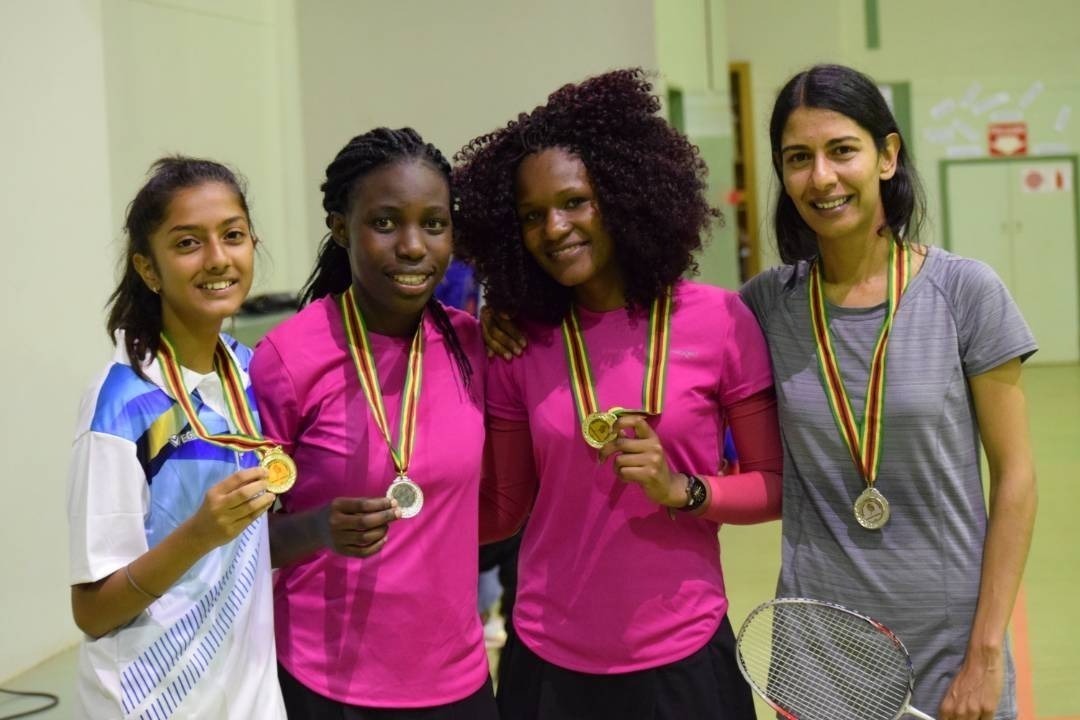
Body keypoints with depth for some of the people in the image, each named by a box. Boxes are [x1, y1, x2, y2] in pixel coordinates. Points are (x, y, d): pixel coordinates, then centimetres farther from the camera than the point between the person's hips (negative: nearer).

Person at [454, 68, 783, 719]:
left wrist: (682, 490, -17)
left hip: (684, 660, -2)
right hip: (548, 663, 2)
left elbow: (777, 486, -2)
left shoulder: (720, 320, -8)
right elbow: (503, 510, 5)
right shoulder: (520, 347, -1)